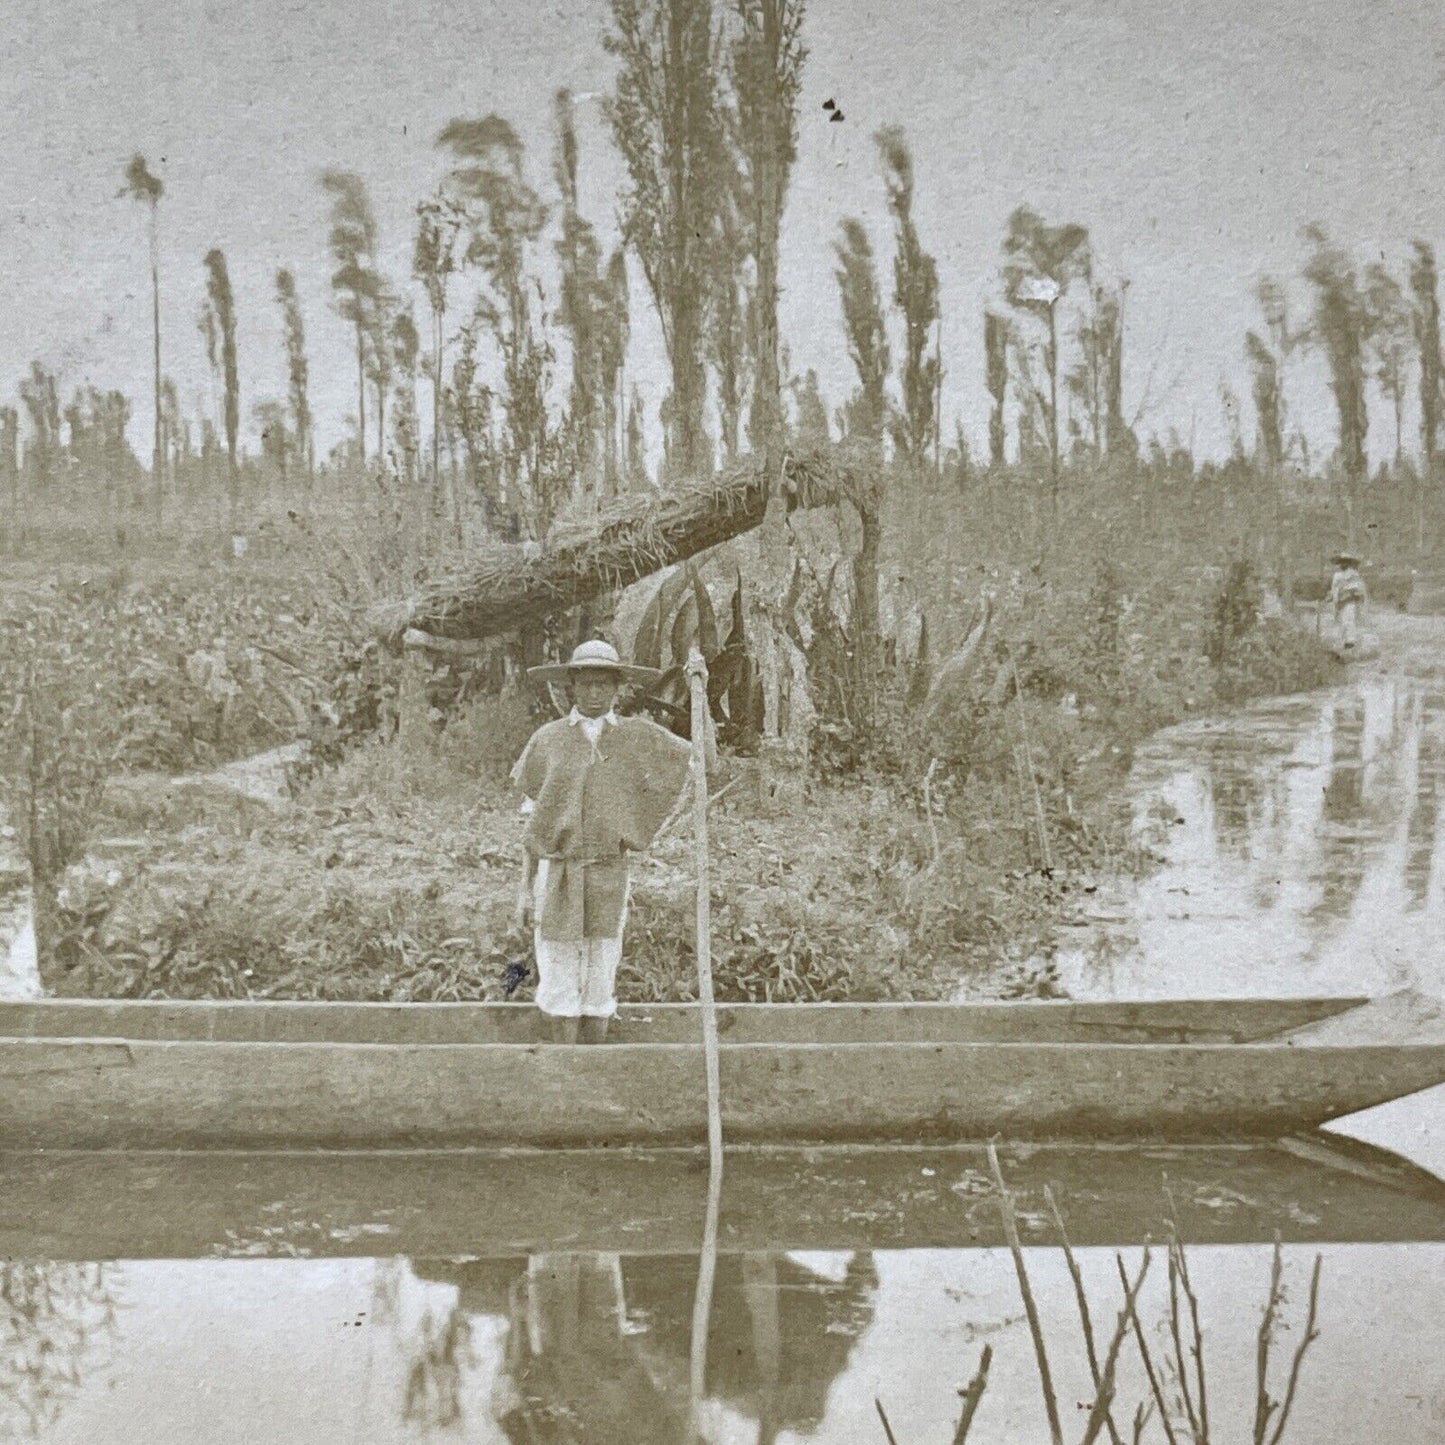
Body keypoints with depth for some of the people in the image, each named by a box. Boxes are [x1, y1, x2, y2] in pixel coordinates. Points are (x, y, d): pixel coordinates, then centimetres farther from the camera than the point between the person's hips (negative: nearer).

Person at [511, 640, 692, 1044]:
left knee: (600, 984, 6)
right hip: (554, 873, -1)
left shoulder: (638, 737, 4)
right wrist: (525, 890, 3)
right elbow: (533, 822, 6)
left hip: (607, 874, 1)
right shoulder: (548, 739, 3)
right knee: (560, 983, 1)